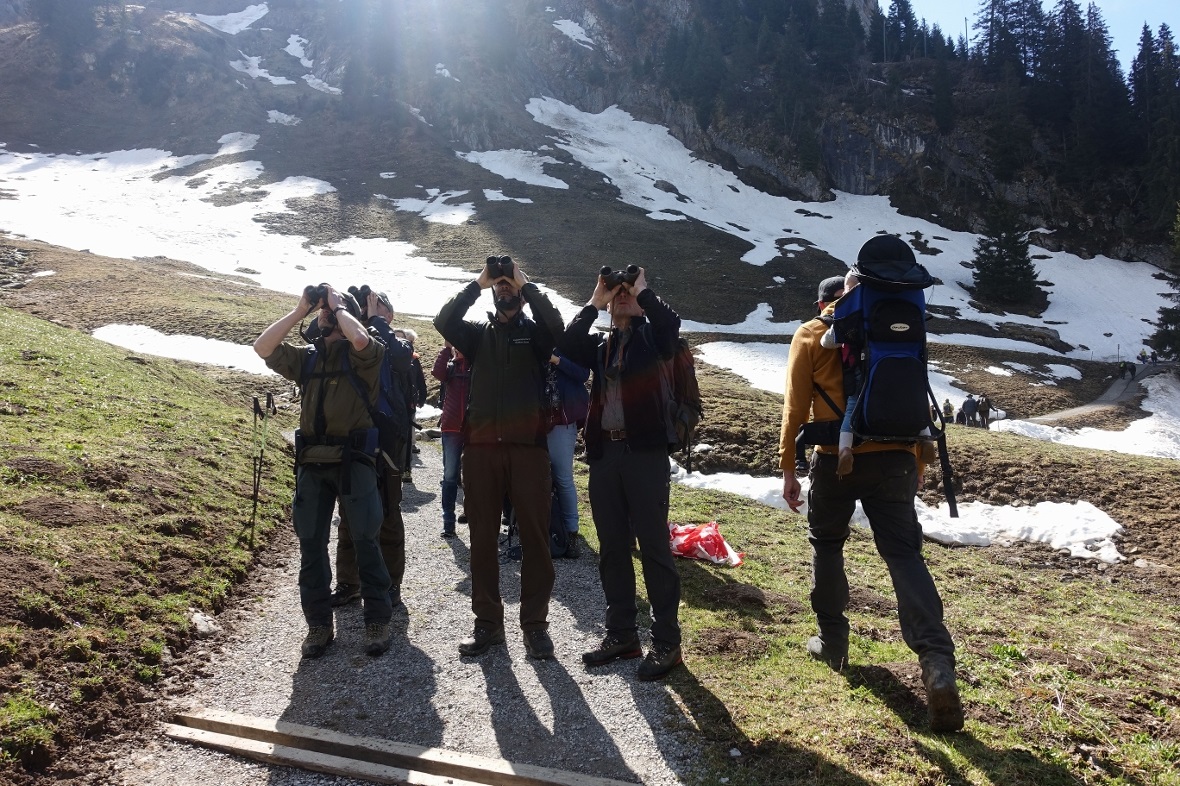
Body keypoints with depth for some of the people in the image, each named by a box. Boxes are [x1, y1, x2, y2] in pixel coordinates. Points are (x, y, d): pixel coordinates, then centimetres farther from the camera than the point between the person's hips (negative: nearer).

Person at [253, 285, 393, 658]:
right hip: (311, 462, 5)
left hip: (353, 460, -5)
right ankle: (318, 624, 18)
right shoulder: (307, 357, 15)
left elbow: (359, 337, -23)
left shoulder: (364, 355, 0)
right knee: (311, 544, 7)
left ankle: (378, 620, 11)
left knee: (365, 541, -1)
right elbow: (263, 348, 2)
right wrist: (301, 310, 2)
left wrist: (337, 305, -6)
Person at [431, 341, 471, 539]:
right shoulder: (450, 366, 10)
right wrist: (447, 347, -10)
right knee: (450, 475, 1)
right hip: (451, 427, 2)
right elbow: (437, 372, -10)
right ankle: (448, 520, 5)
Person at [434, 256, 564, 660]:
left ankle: (535, 622, 9)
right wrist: (477, 283, -4)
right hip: (481, 447, 2)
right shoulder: (478, 333, 15)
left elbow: (555, 324, -13)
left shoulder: (535, 333, 10)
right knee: (483, 537, 6)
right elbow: (443, 321, -4)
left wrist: (526, 283, -7)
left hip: (528, 446, -2)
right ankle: (487, 621, 16)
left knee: (535, 535, 0)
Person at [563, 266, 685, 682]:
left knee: (654, 546, -3)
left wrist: (642, 289, -4)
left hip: (645, 451, -5)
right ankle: (621, 632, 23)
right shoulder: (600, 344, 17)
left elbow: (670, 323, -17)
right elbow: (568, 343, -2)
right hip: (604, 452, 5)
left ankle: (666, 642, 5)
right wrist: (594, 301, 1)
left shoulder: (651, 338, 5)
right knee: (612, 548, 11)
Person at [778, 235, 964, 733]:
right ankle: (937, 661, -13)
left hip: (835, 461, -1)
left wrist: (787, 468, 5)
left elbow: (796, 406, -3)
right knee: (904, 553, 2)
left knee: (826, 546, 20)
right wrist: (914, 470, 16)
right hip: (895, 461, 1)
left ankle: (832, 641, 27)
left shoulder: (813, 335, -4)